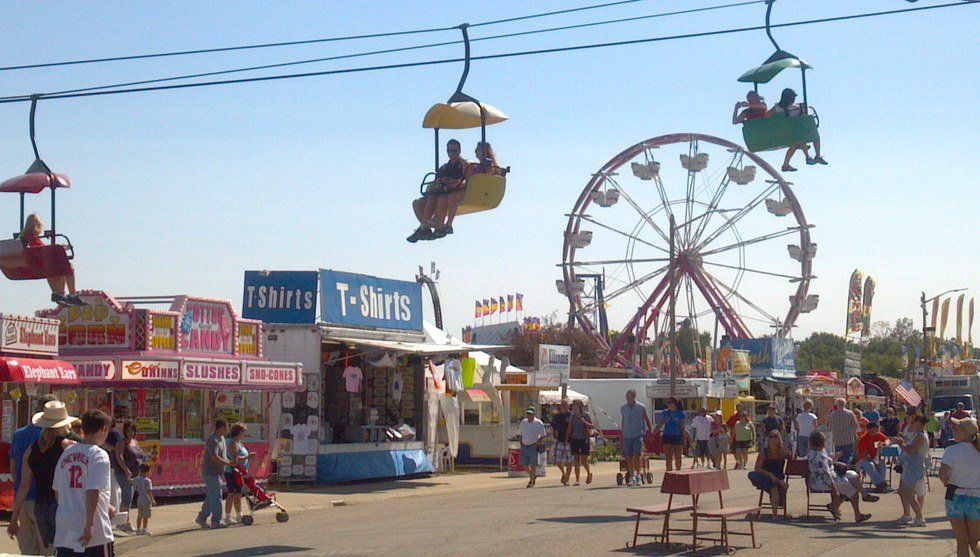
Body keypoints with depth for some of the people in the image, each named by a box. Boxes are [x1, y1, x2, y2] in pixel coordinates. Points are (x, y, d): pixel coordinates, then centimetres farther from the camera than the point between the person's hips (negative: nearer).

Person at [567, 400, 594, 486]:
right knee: (576, 461, 2)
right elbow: (569, 429, 10)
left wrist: (584, 422, -20)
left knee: (584, 461, -5)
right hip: (574, 439, 3)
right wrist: (566, 440, 5)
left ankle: (589, 473, 24)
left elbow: (592, 426, -5)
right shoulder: (572, 416, 8)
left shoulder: (585, 415, -2)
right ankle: (577, 480, 6)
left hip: (584, 439, -3)